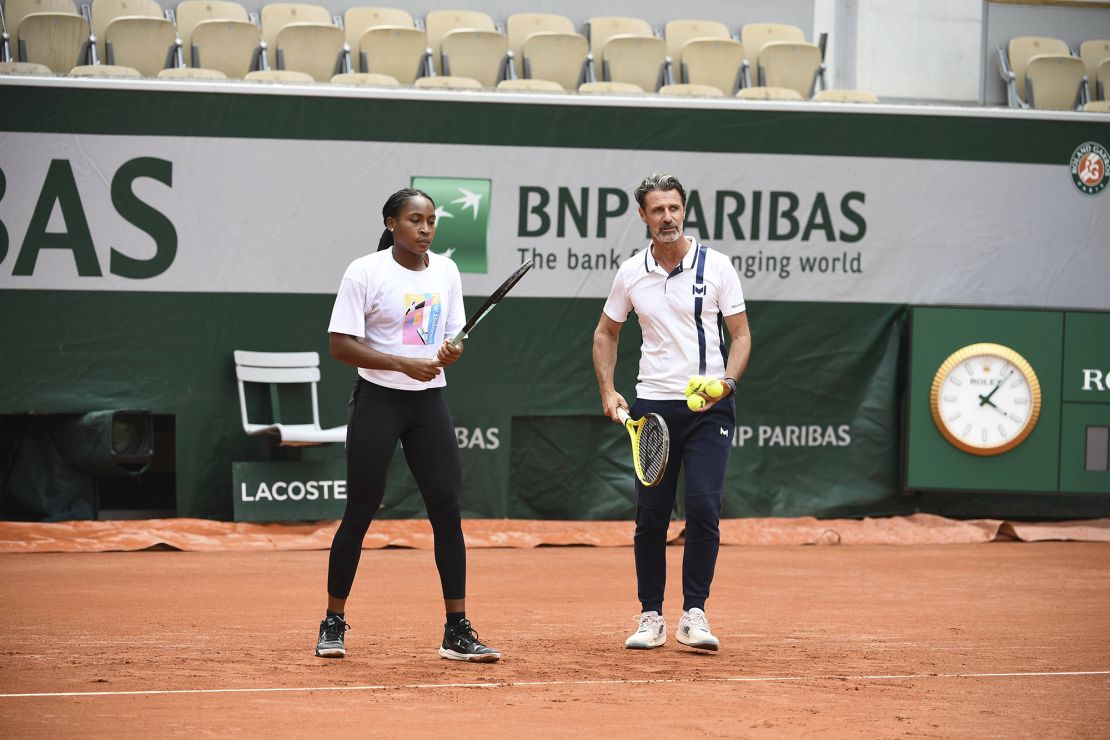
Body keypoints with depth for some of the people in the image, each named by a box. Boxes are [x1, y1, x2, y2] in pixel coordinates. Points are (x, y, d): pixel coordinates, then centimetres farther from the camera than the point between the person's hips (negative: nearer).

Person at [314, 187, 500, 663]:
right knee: (360, 513, 0)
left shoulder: (445, 272, 8)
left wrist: (450, 352, -8)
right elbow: (341, 346, -13)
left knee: (447, 512, -2)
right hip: (378, 400, -5)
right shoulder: (365, 273, -9)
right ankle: (334, 623, 13)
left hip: (428, 401, 5)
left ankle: (457, 632, 2)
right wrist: (404, 363, -22)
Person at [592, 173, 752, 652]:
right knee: (650, 516, 2)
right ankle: (651, 617, 11)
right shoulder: (631, 274, 6)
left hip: (709, 409, -2)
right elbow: (606, 333, 19)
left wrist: (727, 381, -16)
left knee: (704, 509, -11)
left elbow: (740, 333, 1)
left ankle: (693, 615, -3)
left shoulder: (715, 266, -1)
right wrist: (607, 391, 7)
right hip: (652, 405, 2)